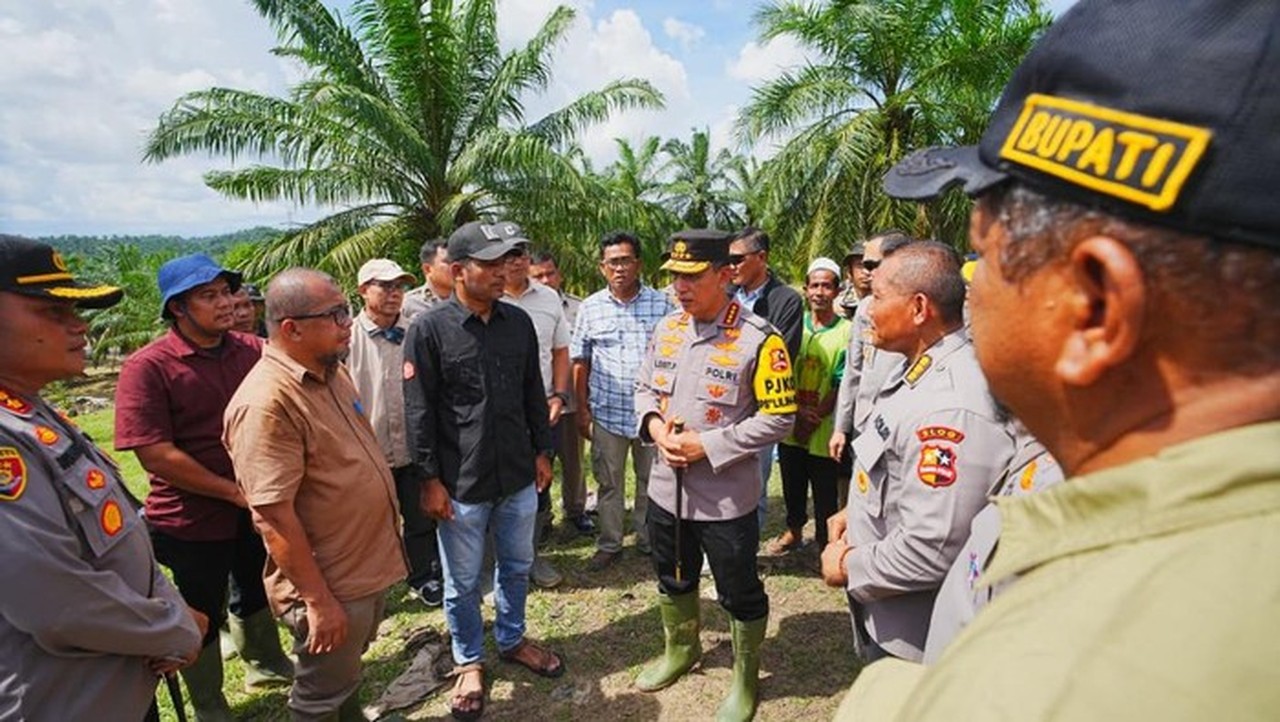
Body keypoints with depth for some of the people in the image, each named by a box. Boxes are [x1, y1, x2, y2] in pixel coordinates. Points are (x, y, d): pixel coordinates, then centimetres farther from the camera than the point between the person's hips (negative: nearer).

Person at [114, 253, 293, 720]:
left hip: (256, 507, 4)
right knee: (202, 618, 15)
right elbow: (155, 455, -22)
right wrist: (234, 491, -18)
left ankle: (264, 664, 51)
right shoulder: (148, 367, -17)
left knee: (255, 592, 25)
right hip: (191, 521, -4)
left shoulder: (252, 350, -5)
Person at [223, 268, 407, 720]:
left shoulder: (332, 371, 2)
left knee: (350, 664, 29)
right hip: (330, 584, -8)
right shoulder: (267, 402, -26)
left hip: (369, 564, 8)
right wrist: (317, 600, -20)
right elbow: (274, 516, -26)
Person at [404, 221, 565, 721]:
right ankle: (469, 662, 37)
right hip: (461, 483, -4)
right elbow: (419, 412, -10)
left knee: (516, 567, 21)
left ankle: (512, 641, 45)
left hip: (519, 476, 4)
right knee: (462, 582, 14)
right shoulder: (428, 329, -12)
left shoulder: (518, 322, 1)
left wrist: (542, 451, 10)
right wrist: (430, 480, -10)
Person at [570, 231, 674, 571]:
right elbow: (580, 362, 5)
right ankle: (609, 544, 30)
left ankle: (649, 540, 34)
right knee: (608, 483, 13)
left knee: (651, 482, 14)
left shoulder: (661, 304, -2)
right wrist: (582, 408, 3)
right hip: (607, 413, 1)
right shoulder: (591, 307, 1)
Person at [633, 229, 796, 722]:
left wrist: (707, 445, -21)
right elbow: (645, 389, 12)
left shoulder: (759, 339, -17)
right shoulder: (666, 329, 3)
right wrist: (654, 425, -9)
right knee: (673, 580, 26)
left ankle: (746, 681, 40)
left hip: (726, 497, -6)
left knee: (740, 594, 14)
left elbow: (778, 417, -16)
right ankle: (680, 652, 54)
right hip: (666, 487, 6)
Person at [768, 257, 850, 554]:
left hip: (823, 431, -4)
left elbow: (842, 386, -9)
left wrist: (814, 419, -13)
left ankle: (825, 544, 25)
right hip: (791, 427, 4)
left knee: (824, 493, 7)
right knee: (792, 486, 19)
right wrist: (798, 411, -11)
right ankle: (794, 530, 41)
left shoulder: (846, 332, -7)